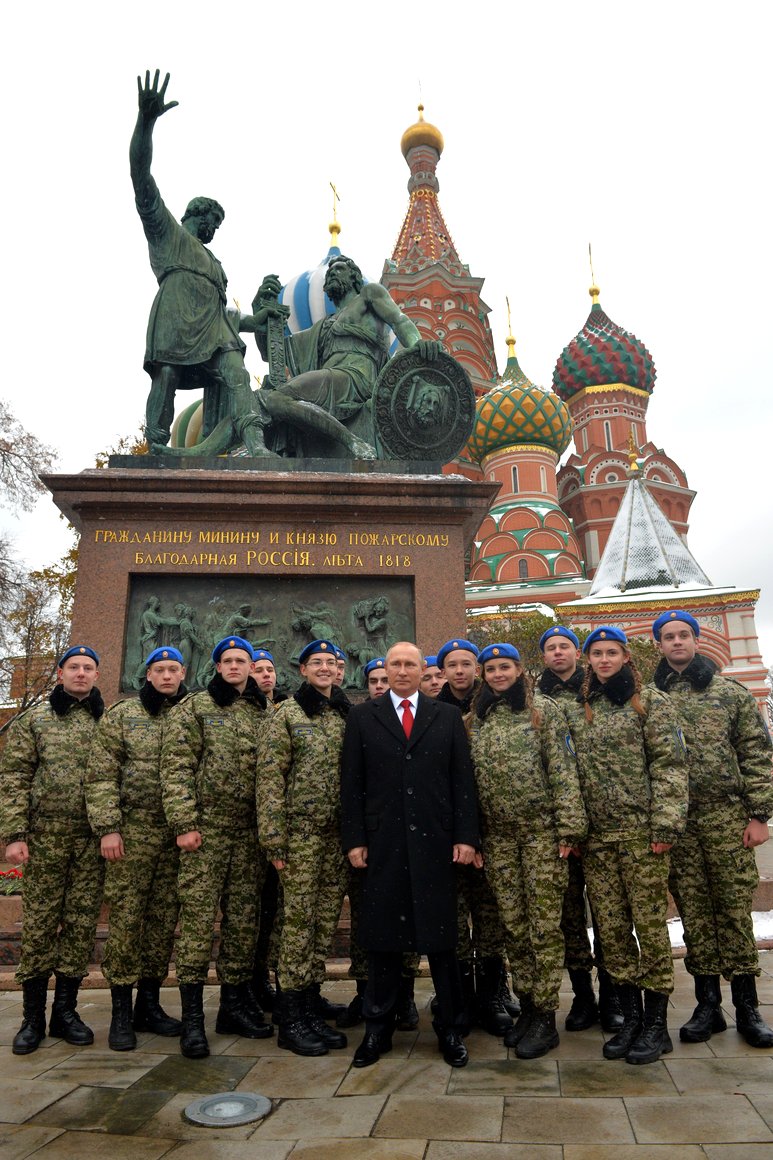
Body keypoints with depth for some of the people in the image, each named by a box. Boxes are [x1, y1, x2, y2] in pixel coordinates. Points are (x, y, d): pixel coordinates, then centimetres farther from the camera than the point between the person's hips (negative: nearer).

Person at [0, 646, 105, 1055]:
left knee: (82, 924, 6)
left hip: (93, 839, 2)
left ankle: (65, 1010, 21)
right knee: (39, 923, 4)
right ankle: (33, 1016, 19)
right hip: (45, 836, -1)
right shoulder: (34, 719, 5)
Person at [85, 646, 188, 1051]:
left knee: (165, 919, 9)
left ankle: (149, 1003, 24)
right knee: (126, 918, 0)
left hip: (178, 836, 3)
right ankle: (121, 1010, 14)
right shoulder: (121, 715, 2)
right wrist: (108, 828, -11)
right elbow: (100, 776, -3)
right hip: (133, 833, -3)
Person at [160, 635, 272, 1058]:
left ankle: (234, 1004, 24)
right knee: (198, 918, -2)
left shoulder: (263, 713, 13)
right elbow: (175, 768, -6)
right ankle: (192, 1016, 9)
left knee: (243, 920, 10)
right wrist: (184, 823, -13)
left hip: (249, 833, 4)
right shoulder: (193, 707, 1)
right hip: (206, 830, -4)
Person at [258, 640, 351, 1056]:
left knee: (325, 921, 10)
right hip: (301, 831, -5)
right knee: (298, 919, -2)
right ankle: (291, 1019, 11)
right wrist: (274, 838, -12)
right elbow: (270, 777, -8)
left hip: (339, 834, 5)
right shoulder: (287, 714, -3)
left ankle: (311, 1003, 23)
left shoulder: (348, 716, 11)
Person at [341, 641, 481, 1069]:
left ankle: (450, 1029, 23)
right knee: (382, 940, 9)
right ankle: (377, 1029, 24)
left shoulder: (447, 717, 8)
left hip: (435, 843, 0)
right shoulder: (362, 717, 6)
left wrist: (466, 836, -2)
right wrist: (354, 839, -3)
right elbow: (351, 783, 3)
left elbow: (463, 780, 5)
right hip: (382, 845, 0)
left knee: (441, 938, 8)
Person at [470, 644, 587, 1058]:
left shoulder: (543, 709, -3)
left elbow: (563, 770, -7)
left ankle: (545, 1018, 14)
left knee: (544, 926, 1)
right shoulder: (478, 718, 10)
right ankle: (527, 1007, 25)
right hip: (497, 838, 4)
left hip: (541, 833, -4)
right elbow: (473, 778, 13)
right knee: (513, 927, 11)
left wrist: (569, 828, -12)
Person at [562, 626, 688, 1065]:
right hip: (596, 838, 4)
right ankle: (631, 1017, 24)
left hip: (641, 833, -4)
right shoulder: (574, 711, 11)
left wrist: (665, 826, -14)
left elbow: (670, 765, -7)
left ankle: (656, 1024, 18)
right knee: (612, 930, 10)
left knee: (650, 925, 3)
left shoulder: (651, 702, -1)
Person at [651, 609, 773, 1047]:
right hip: (675, 822, 1)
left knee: (735, 908, 4)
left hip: (726, 816, -1)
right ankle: (708, 1005, 20)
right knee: (694, 912, 8)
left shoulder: (731, 692, 5)